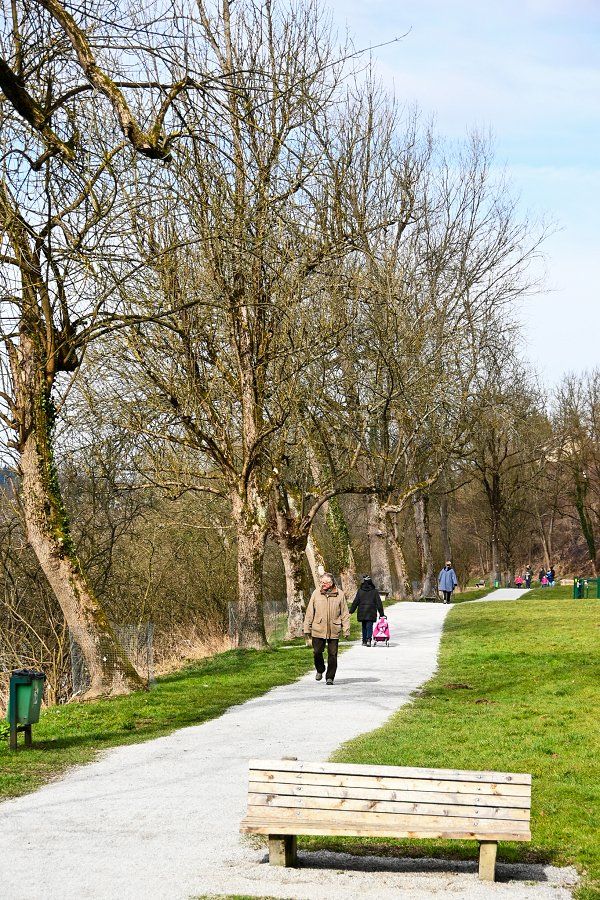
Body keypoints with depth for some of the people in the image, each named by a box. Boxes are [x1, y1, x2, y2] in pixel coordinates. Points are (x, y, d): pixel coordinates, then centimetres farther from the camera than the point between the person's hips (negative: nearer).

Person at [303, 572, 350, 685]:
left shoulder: (340, 594, 0)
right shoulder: (316, 593, 2)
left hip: (334, 631, -1)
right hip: (318, 629, 1)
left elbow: (345, 614, 5)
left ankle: (330, 677, 14)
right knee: (317, 652, 1)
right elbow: (309, 612, 6)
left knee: (332, 654, 2)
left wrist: (346, 629, 0)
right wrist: (307, 629, 5)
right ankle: (320, 670, 29)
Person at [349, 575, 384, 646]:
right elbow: (379, 603, 2)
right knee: (369, 626, -3)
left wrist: (351, 611, 8)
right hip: (371, 612, -1)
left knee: (364, 626, 14)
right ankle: (368, 639, -23)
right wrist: (381, 613, 7)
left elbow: (355, 602, 3)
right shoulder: (374, 591, 0)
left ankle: (364, 641, 17)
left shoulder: (360, 590, 1)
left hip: (362, 612, 1)